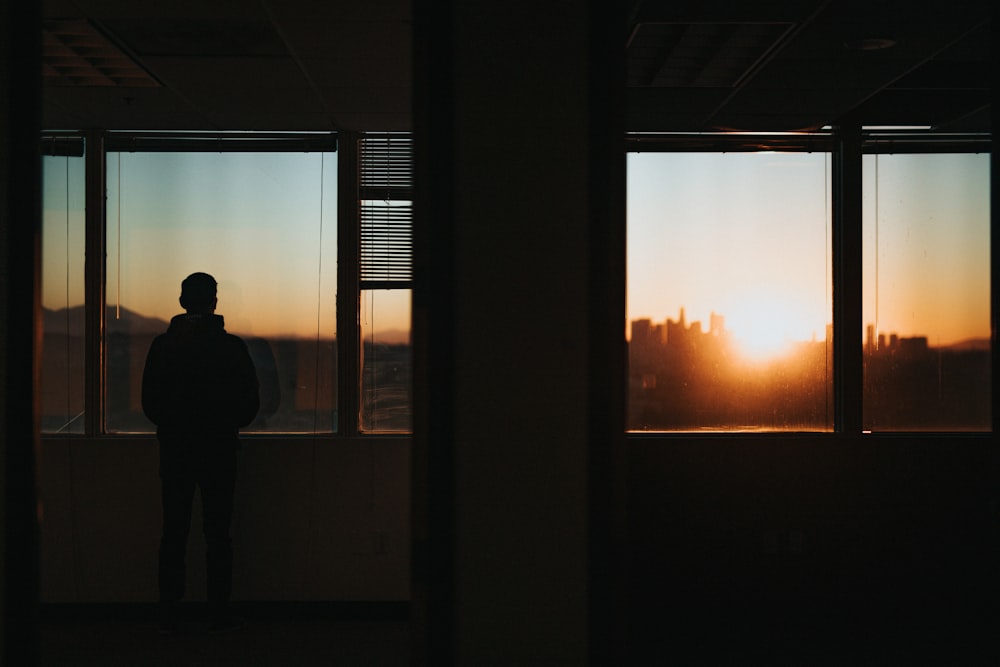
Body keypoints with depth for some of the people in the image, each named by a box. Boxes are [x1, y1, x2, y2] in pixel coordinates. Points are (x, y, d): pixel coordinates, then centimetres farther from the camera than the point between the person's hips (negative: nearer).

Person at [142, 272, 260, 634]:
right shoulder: (232, 346, -7)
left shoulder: (162, 344, -3)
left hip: (174, 449, 1)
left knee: (173, 533, 8)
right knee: (218, 534, 6)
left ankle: (168, 615, 11)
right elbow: (250, 402, -3)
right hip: (219, 449, -1)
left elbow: (149, 401, 1)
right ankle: (219, 614, 9)